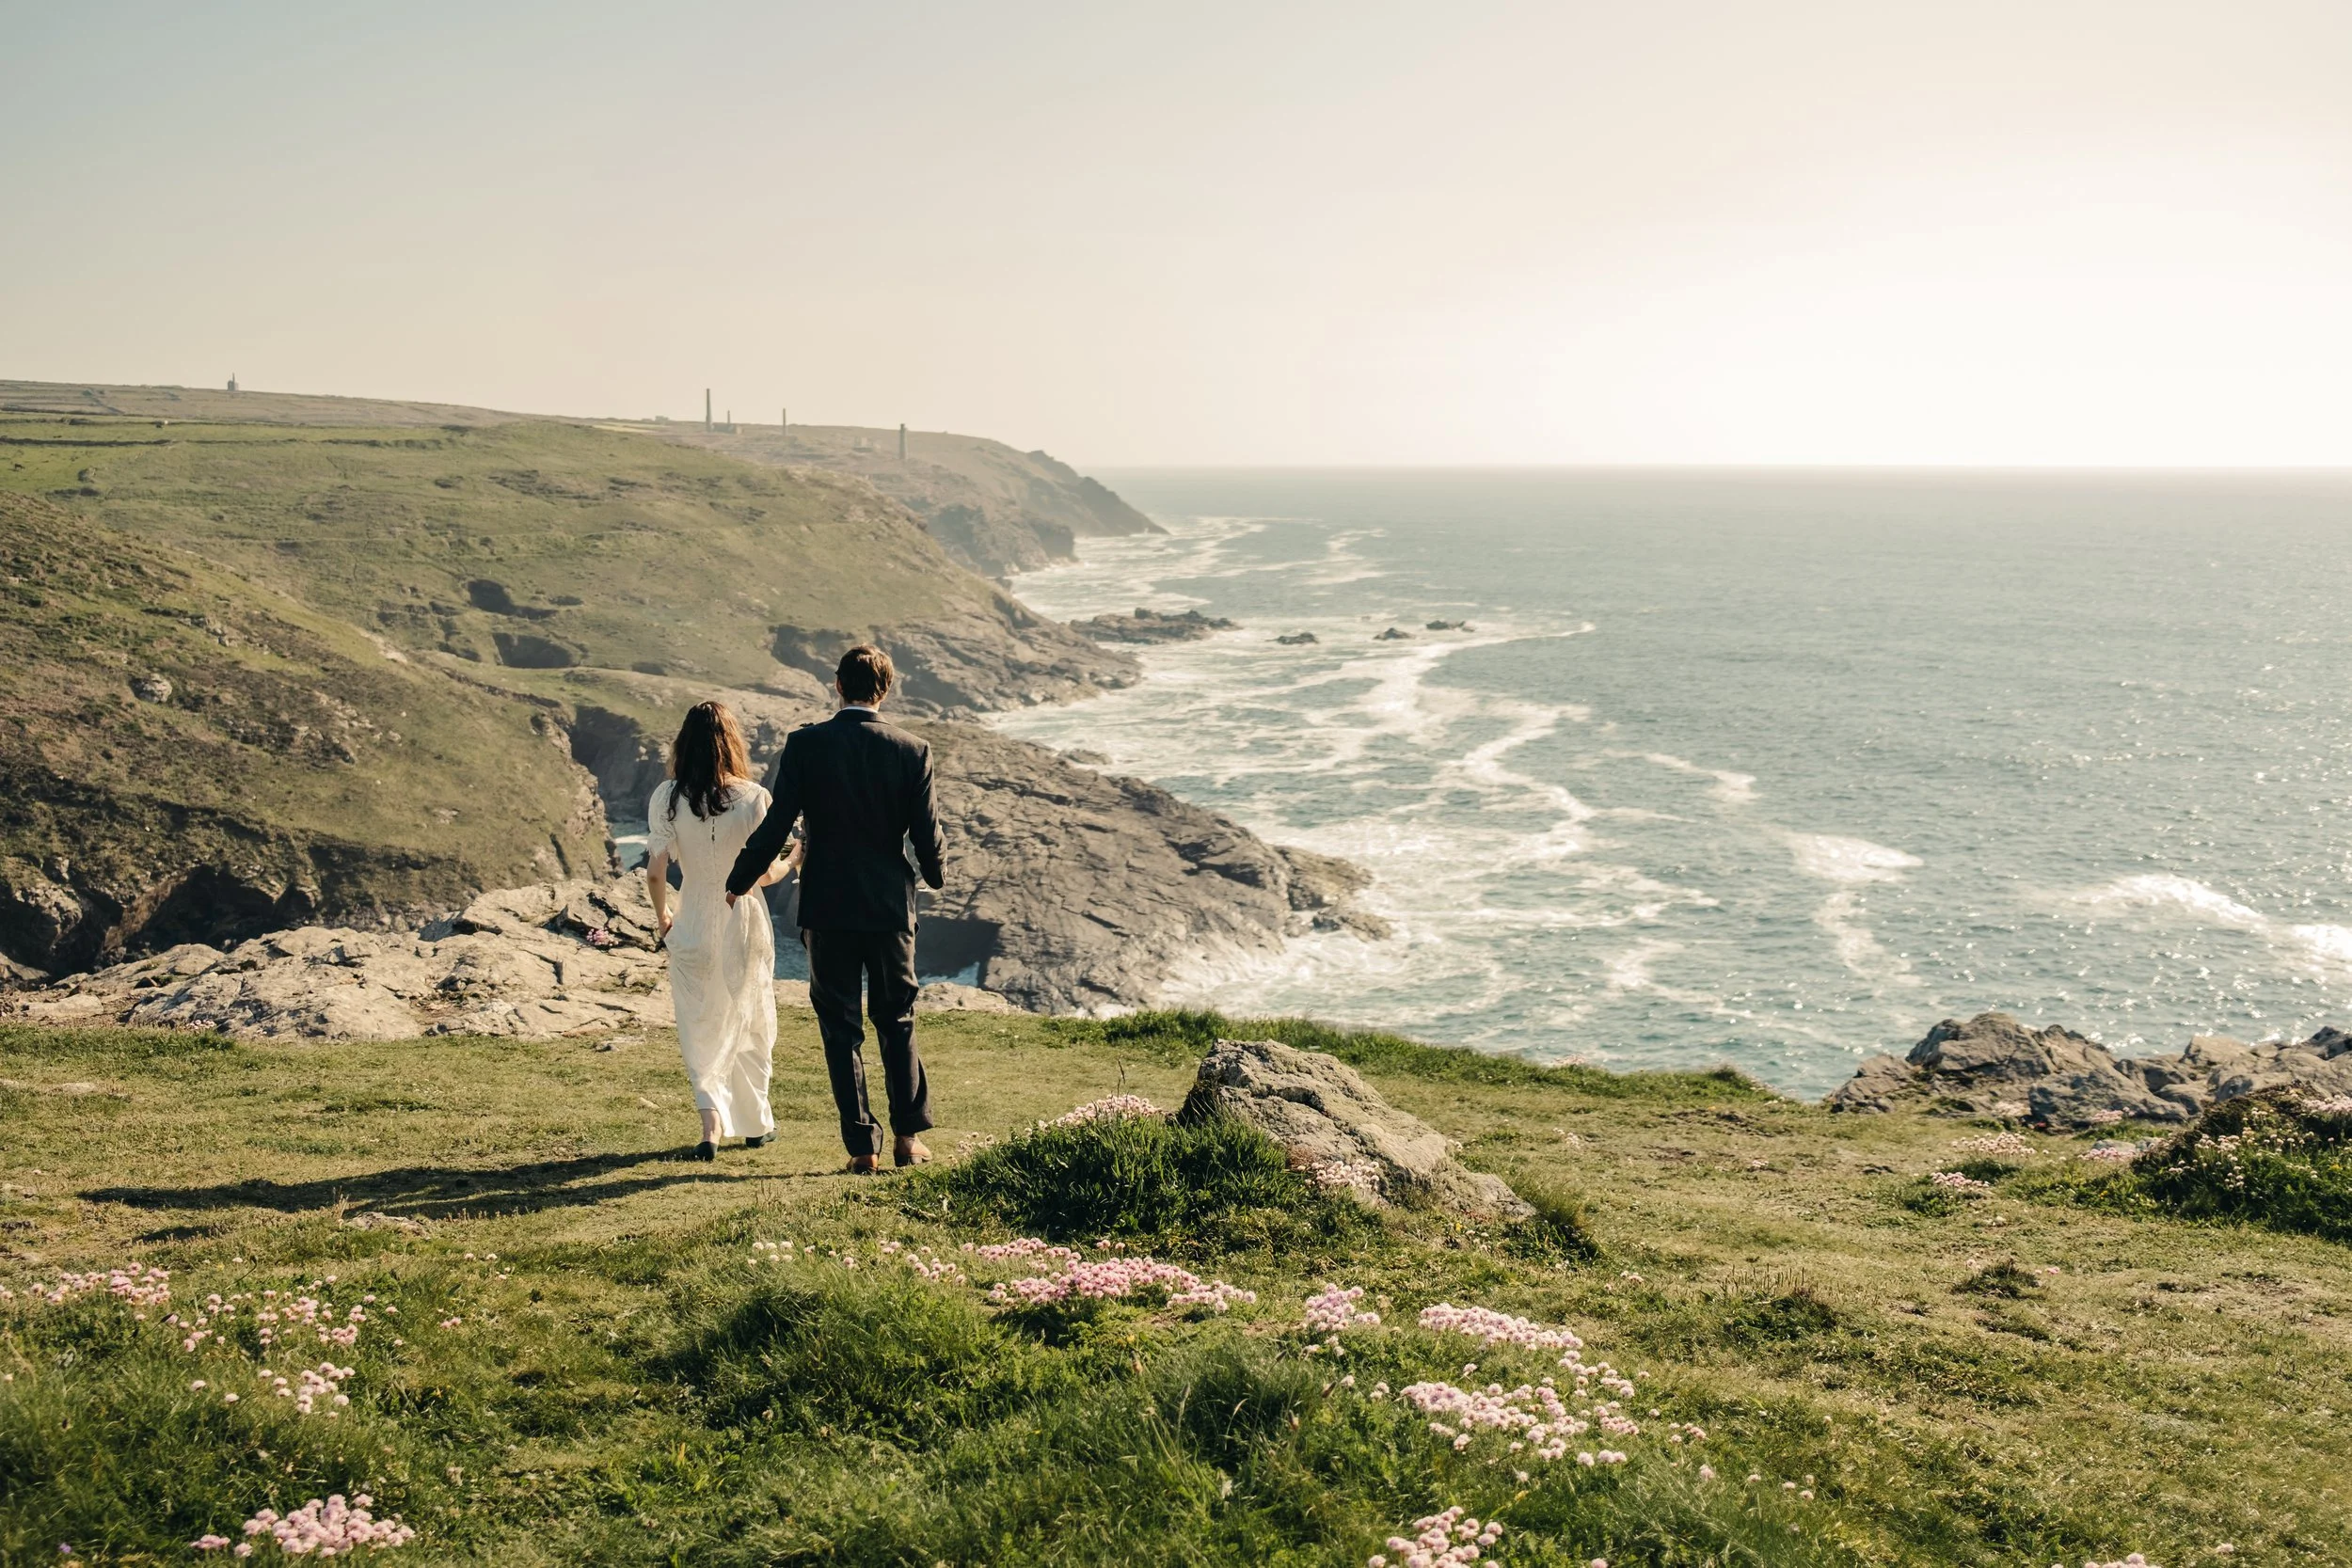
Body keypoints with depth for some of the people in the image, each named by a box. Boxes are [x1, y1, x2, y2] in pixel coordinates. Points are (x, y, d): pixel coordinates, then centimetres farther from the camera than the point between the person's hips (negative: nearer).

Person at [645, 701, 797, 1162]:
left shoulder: (667, 797, -10)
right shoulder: (753, 798, -13)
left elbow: (655, 871, -10)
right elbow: (766, 873, -11)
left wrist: (662, 917, 9)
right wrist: (793, 861, 11)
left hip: (693, 925, 0)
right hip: (745, 925, 0)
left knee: (701, 1029, 12)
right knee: (751, 1026, 18)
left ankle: (711, 1116, -5)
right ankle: (755, 1123, 28)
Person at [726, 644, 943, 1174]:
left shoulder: (806, 743, -9)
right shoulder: (912, 751, -6)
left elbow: (775, 826, -9)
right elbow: (927, 836, -3)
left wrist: (738, 881, 6)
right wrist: (934, 876, 19)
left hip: (827, 907, -1)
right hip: (890, 906, 1)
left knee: (840, 1027, 8)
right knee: (897, 1021, 16)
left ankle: (862, 1145, 8)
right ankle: (907, 1136, 17)